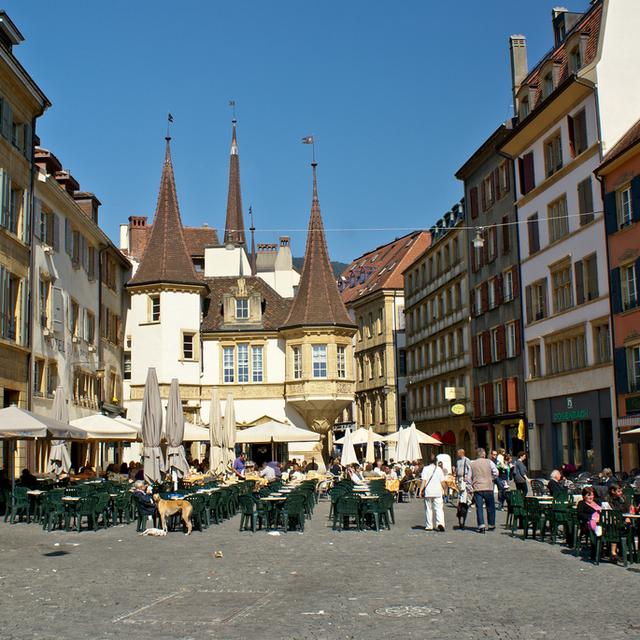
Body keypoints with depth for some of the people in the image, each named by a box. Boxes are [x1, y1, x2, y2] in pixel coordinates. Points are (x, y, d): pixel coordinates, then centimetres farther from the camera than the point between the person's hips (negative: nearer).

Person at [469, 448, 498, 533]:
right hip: (488, 488, -1)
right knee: (490, 507, 13)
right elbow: (496, 473, -3)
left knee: (479, 508, 0)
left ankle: (481, 526, -11)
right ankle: (491, 525, 21)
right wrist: (491, 479, 13)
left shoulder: (471, 464, 6)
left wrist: (470, 486, 15)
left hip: (477, 488, 1)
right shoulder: (489, 462, 0)